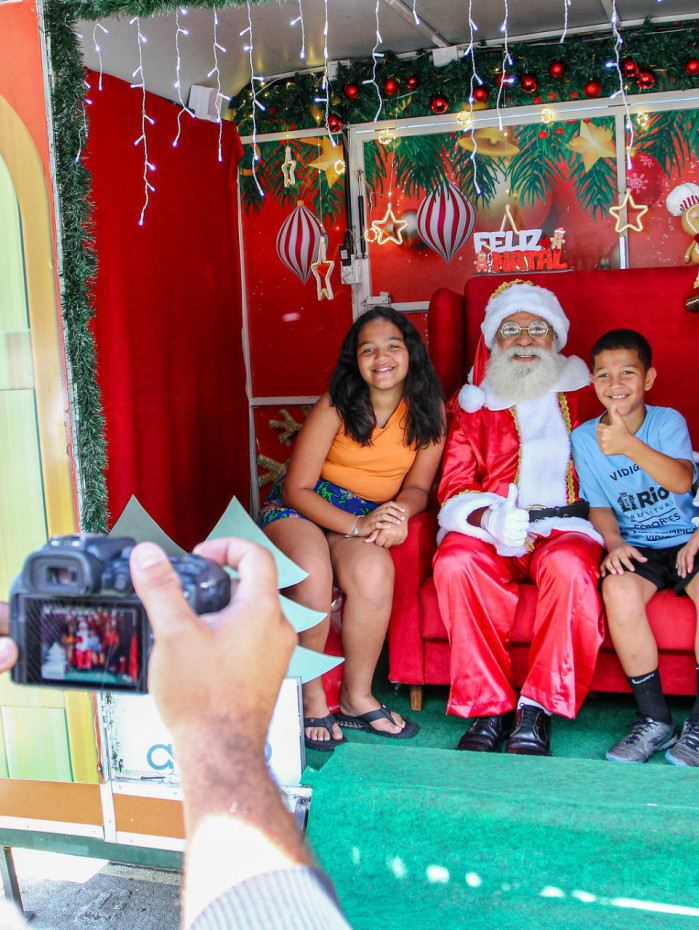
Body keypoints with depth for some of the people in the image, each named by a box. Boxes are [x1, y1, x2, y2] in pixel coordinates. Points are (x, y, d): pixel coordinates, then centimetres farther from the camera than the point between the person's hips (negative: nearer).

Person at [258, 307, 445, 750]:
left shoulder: (428, 410, -1)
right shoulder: (336, 405, -10)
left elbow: (418, 487, 1)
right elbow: (297, 488, -11)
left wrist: (399, 511, -24)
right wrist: (356, 525, -26)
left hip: (370, 517, 2)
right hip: (300, 508, -2)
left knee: (374, 571, -33)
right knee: (312, 573, -35)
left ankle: (357, 698, -13)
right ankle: (311, 701, -14)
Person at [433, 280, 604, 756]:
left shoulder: (583, 391, 18)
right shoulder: (473, 404, 17)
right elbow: (454, 487, 8)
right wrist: (488, 517, -15)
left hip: (566, 525, -1)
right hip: (492, 531, 1)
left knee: (570, 565, -35)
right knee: (456, 561, -31)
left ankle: (538, 710, -24)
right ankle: (489, 707, -21)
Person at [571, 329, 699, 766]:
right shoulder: (584, 437, 3)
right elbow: (599, 504, 7)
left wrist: (630, 445, -35)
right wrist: (614, 542, -14)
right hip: (635, 547, 1)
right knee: (618, 587, -32)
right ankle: (655, 718, -16)